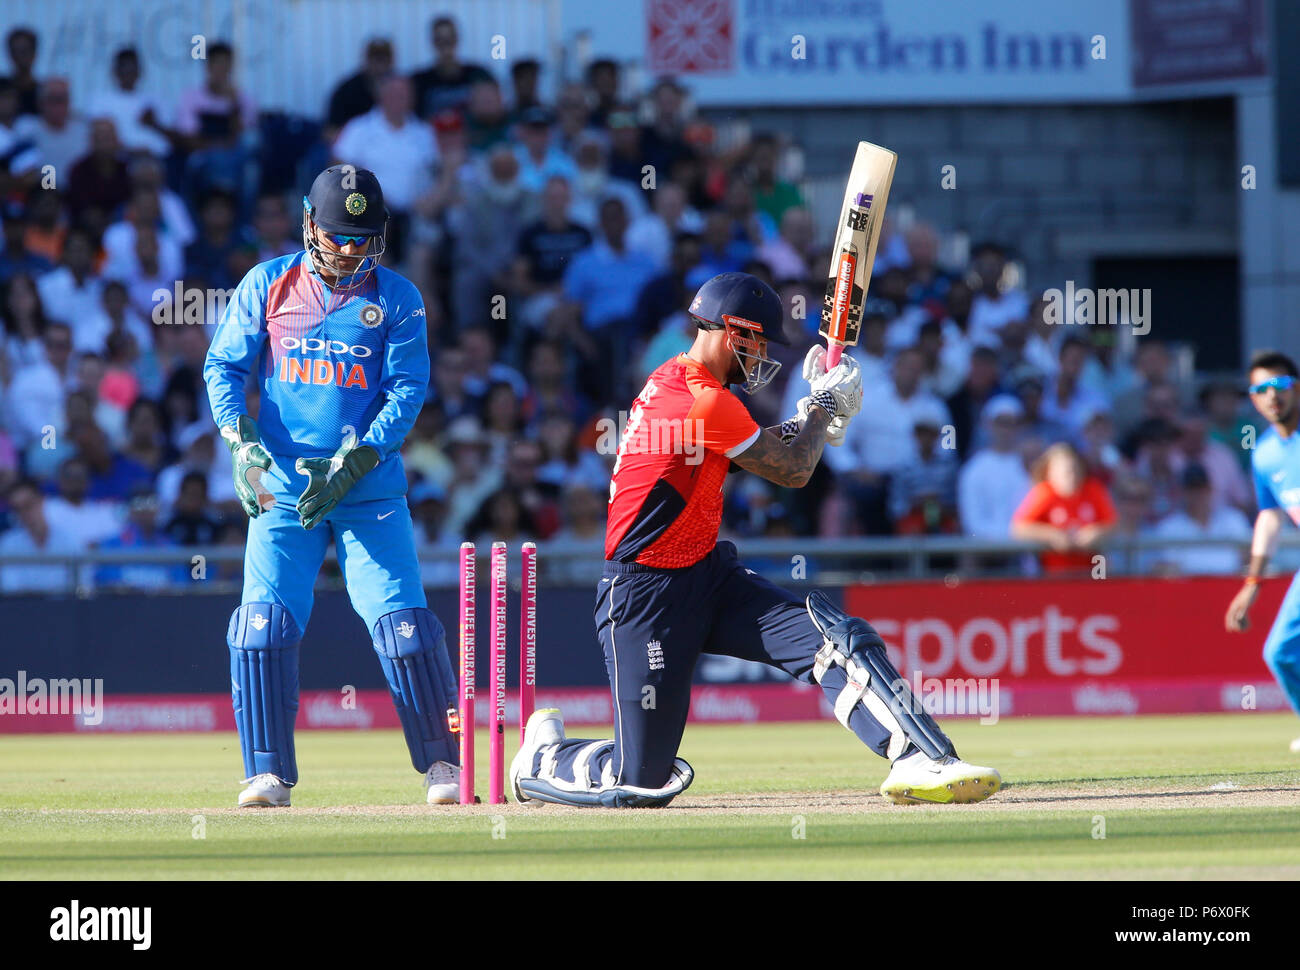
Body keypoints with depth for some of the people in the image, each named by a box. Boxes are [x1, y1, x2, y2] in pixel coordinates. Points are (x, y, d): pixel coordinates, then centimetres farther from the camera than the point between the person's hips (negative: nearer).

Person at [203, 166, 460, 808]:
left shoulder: (397, 299, 3)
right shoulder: (267, 286, 6)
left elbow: (407, 390, -4)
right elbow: (224, 367, 7)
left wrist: (353, 464, -16)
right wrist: (241, 441, -11)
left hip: (370, 486, -1)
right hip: (282, 486, 1)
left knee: (402, 621, -10)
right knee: (263, 622, -9)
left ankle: (442, 765, -1)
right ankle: (268, 774, -2)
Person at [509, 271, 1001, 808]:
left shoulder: (673, 380, 10)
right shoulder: (706, 403, -22)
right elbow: (793, 471, -10)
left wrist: (814, 410, 11)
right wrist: (826, 404, 5)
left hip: (707, 580, 10)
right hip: (646, 597, -10)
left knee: (840, 639, -13)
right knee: (640, 782, -4)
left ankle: (921, 761, -22)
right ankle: (542, 754, 25)